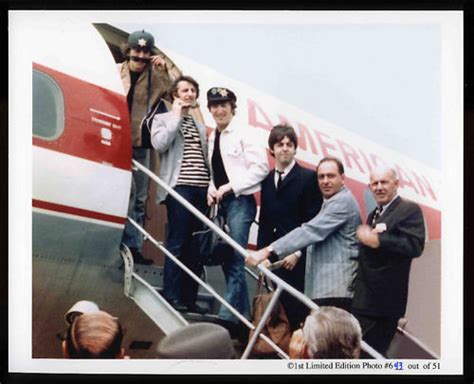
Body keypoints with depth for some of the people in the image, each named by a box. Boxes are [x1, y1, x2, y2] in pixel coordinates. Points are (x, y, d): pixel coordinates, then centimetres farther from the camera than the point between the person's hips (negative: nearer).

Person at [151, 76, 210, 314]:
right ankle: (171, 296, -4)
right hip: (179, 187, -5)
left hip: (202, 189, 5)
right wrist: (177, 116, -3)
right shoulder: (163, 119, 9)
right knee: (177, 243, -8)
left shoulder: (201, 127, 24)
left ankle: (189, 297, 9)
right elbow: (159, 144, -11)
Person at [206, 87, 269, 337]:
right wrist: (211, 190, -2)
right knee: (227, 261, 8)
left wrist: (230, 186, -15)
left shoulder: (242, 134, -5)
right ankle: (242, 317, 15)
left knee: (235, 260, -11)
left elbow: (261, 166, -13)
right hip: (221, 203, 7)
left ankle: (228, 316, -9)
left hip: (240, 202, -7)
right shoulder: (212, 137, 13)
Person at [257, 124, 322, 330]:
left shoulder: (308, 177, -2)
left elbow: (313, 220, -6)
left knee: (296, 308, -6)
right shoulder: (267, 179, 14)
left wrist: (298, 252, -11)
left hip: (297, 258, -4)